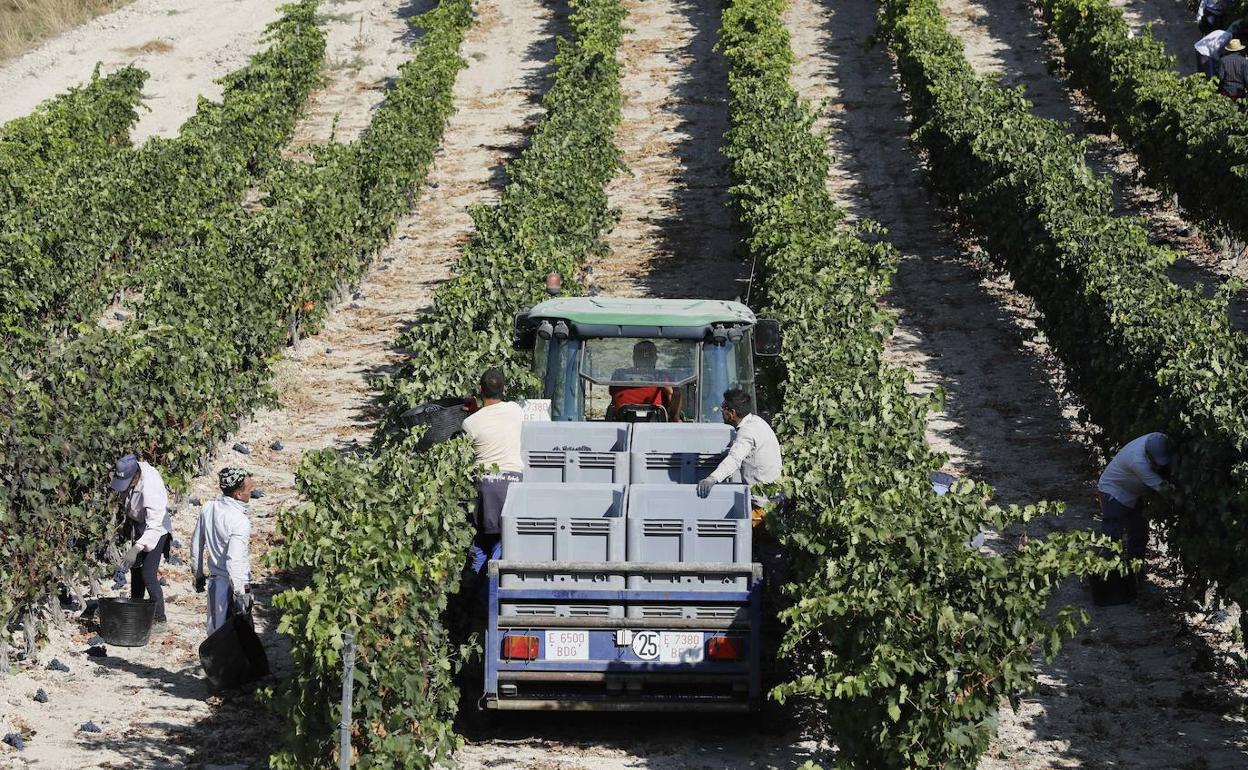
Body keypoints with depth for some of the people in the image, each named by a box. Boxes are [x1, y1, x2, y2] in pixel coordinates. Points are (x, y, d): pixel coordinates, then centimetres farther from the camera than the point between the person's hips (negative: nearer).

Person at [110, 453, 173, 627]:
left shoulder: (150, 489, -39)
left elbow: (154, 525, -41)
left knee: (148, 575, -14)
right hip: (138, 524, 8)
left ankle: (159, 619, -5)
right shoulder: (132, 470, -16)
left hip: (156, 528, -8)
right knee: (135, 569, 18)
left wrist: (137, 549, -49)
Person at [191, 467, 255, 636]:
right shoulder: (240, 521, -22)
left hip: (214, 582, 8)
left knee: (215, 633, 17)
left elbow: (196, 544, 11)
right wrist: (242, 594, -23)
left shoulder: (208, 508, 1)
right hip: (233, 584, -8)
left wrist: (198, 575, 24)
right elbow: (234, 561, -27)